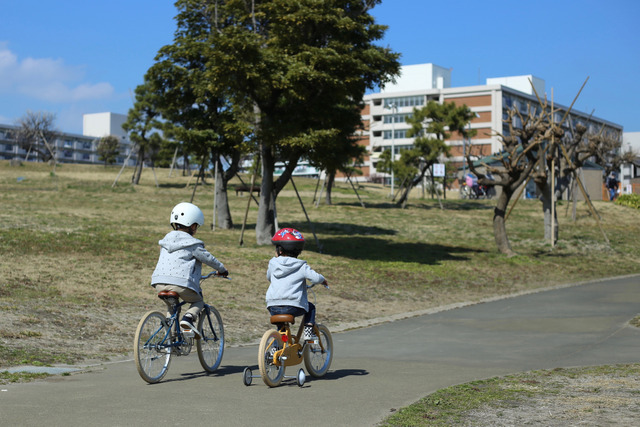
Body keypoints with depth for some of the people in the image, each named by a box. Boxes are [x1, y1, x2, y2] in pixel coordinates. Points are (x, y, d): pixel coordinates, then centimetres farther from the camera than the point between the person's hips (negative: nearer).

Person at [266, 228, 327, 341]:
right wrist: (323, 280, 14)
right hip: (293, 307, -3)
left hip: (273, 307, 3)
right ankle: (308, 331, 12)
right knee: (310, 307, 24)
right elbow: (315, 278, -9)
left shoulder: (273, 264, 12)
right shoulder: (301, 266, 1)